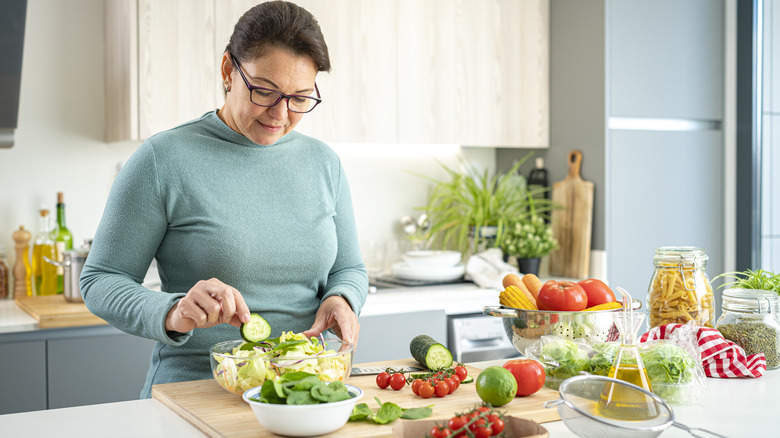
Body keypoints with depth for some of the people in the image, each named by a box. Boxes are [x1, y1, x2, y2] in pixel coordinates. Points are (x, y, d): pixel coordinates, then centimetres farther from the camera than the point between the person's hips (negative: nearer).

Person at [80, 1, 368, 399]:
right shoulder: (163, 160, -5)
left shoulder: (323, 162, 9)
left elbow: (349, 269, 17)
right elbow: (101, 281, -3)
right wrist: (172, 313, -22)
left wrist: (339, 299, -6)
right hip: (192, 395, -5)